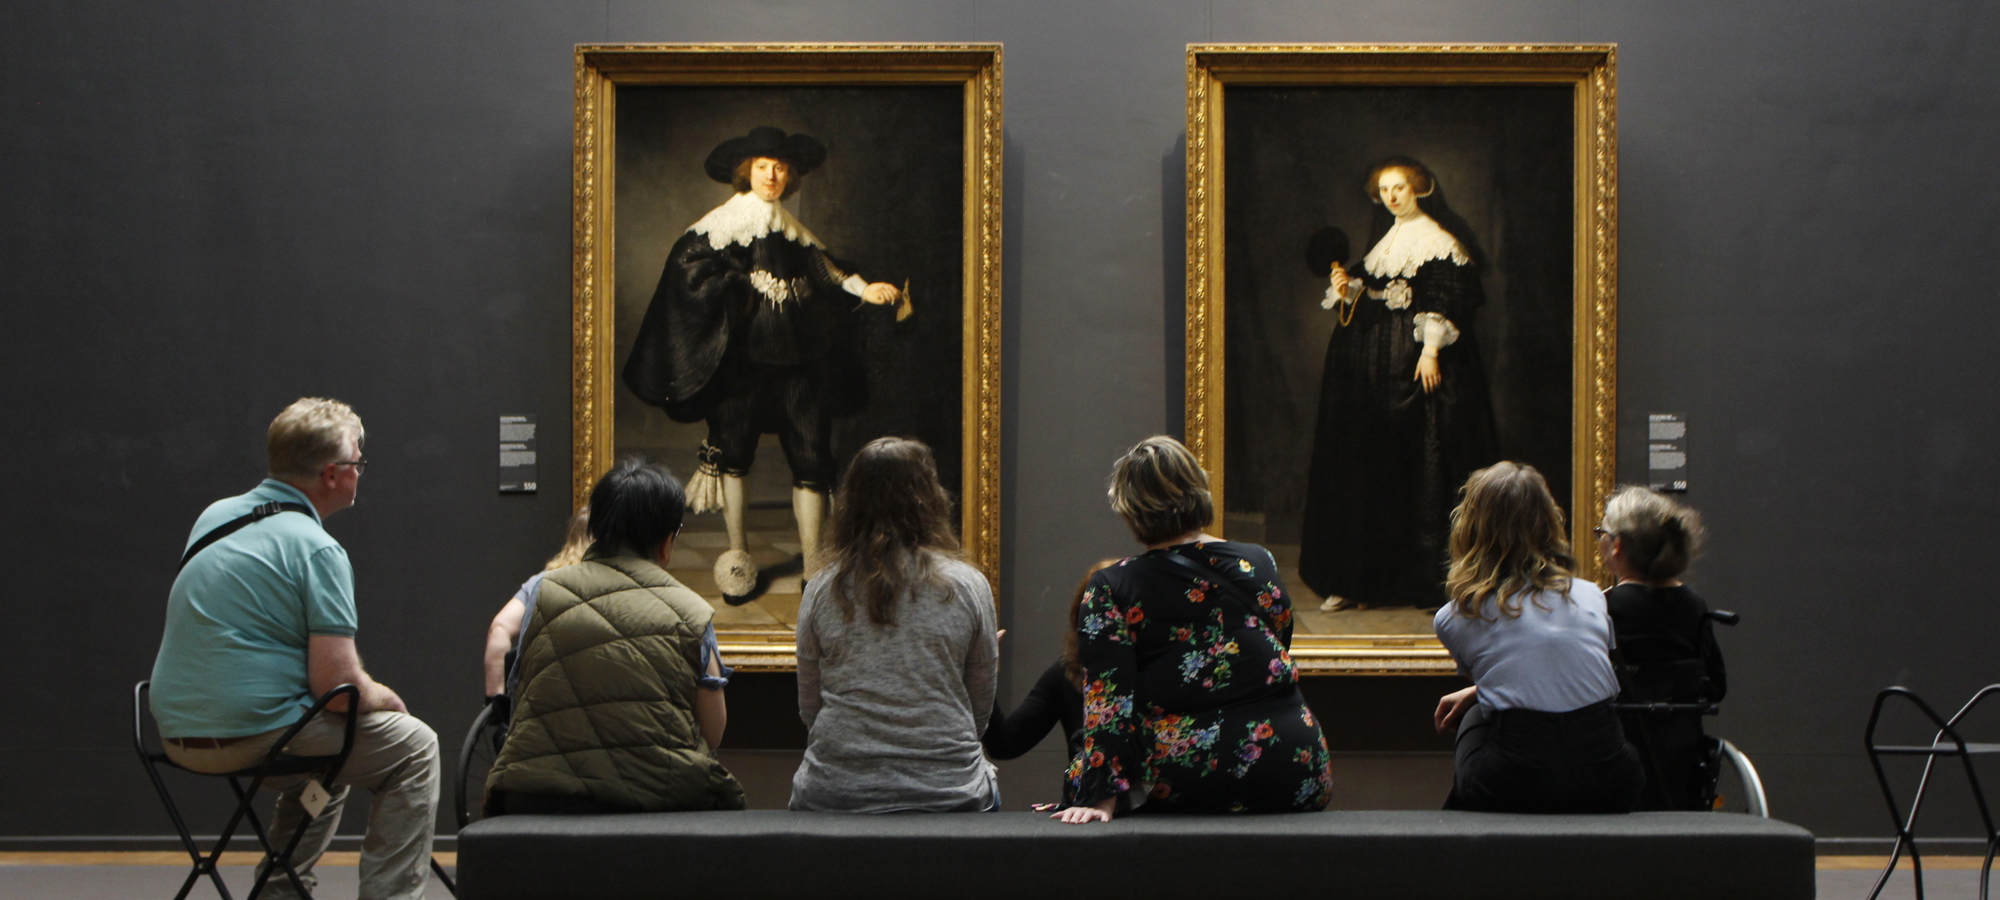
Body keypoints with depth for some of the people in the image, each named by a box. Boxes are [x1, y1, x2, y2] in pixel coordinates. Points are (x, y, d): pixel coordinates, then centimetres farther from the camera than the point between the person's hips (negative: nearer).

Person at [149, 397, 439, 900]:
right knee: (413, 747, 8)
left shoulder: (214, 517, 11)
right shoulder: (316, 550, -14)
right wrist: (386, 700, 4)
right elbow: (337, 685, -19)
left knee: (329, 744, 33)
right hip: (254, 732, -8)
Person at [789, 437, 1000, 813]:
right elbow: (980, 713, 7)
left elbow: (809, 711, 9)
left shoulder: (821, 591, 1)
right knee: (988, 782, 25)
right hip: (947, 792, -1)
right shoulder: (968, 586, -1)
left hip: (834, 792, 1)